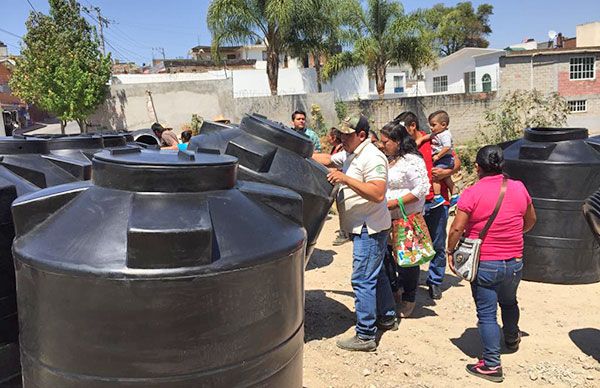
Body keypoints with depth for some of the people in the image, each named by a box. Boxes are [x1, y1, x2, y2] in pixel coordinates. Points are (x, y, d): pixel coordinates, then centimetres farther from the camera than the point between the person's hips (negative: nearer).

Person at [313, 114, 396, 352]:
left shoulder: (372, 157, -19)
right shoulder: (350, 155, 12)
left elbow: (377, 194, -30)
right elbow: (327, 160, 22)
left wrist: (345, 178, -31)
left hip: (370, 229, -11)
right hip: (364, 228, 11)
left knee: (363, 280, -8)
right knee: (376, 274, 21)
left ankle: (365, 336, 0)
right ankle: (387, 318, 37)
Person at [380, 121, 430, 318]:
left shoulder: (411, 160, -14)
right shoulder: (388, 159, 11)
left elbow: (422, 188, -20)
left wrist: (395, 202, -22)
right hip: (387, 219, 8)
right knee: (384, 255, 14)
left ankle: (408, 299, 21)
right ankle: (393, 291, 34)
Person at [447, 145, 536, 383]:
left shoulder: (472, 193, -17)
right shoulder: (519, 188, -2)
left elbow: (457, 229, -18)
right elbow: (530, 220, 12)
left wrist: (450, 251, -2)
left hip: (484, 264, -5)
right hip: (514, 262, 5)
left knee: (486, 313, 4)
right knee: (509, 302, 28)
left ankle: (492, 365, 8)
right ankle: (512, 338, 52)